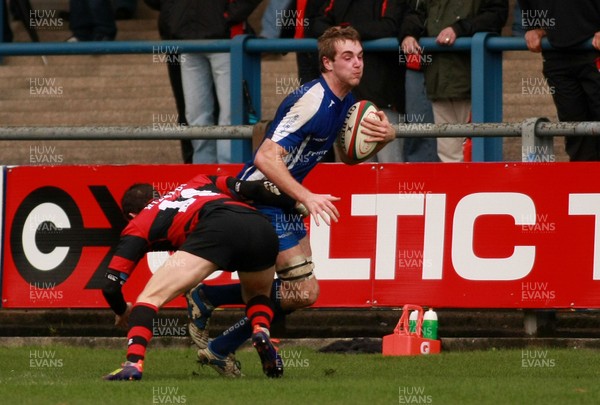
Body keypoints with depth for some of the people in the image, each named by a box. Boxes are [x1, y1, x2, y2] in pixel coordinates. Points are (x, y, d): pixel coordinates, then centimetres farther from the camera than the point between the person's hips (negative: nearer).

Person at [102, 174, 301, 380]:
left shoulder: (138, 225, 28)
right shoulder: (199, 183, 40)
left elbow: (111, 285, 24)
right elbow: (252, 188, 26)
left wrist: (122, 311, 44)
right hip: (261, 227, 4)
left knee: (150, 298, 3)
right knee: (258, 294, 33)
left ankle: (133, 364, -19)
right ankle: (261, 331, 3)